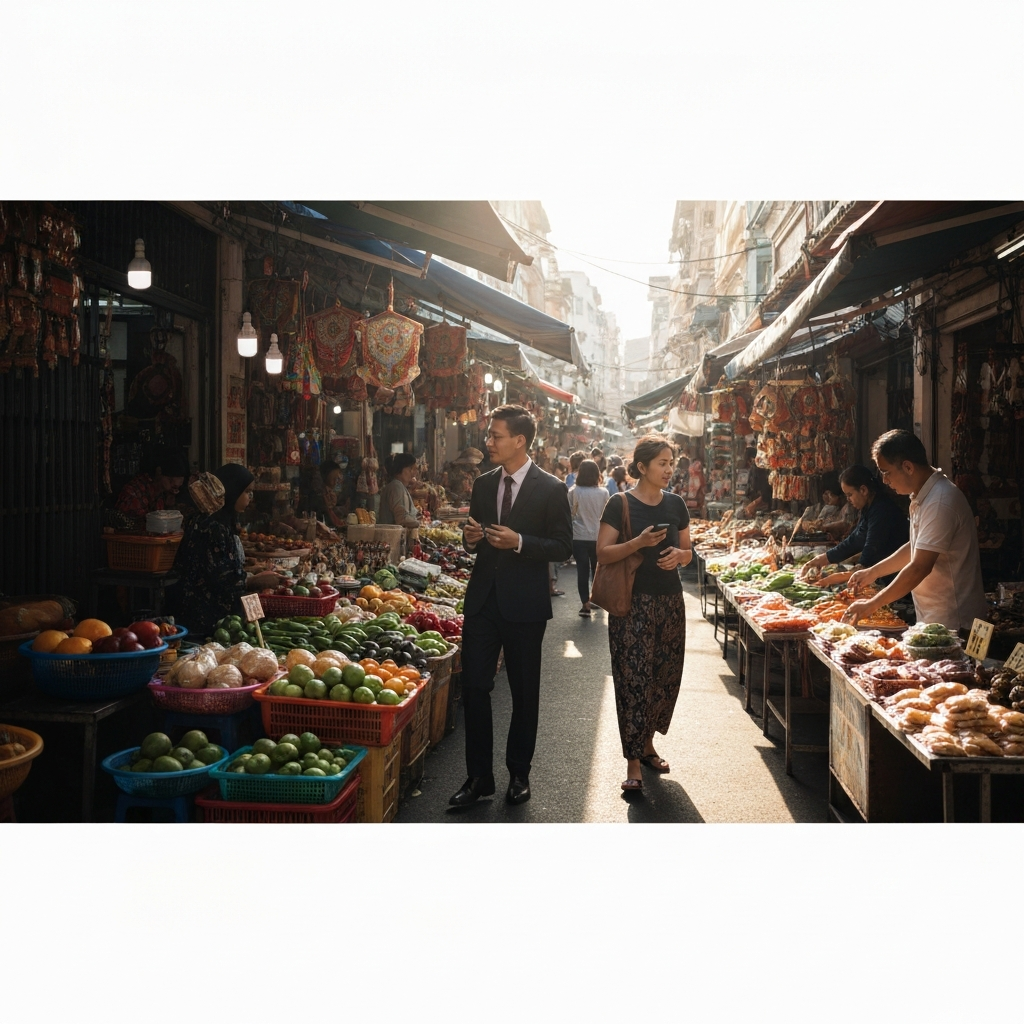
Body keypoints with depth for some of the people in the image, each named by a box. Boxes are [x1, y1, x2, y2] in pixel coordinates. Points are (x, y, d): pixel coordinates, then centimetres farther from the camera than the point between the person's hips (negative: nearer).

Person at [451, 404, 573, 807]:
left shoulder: (551, 489, -7)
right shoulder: (483, 484, 9)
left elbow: (563, 547, -8)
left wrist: (519, 542, -21)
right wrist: (470, 538, -4)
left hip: (525, 604, -4)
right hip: (483, 598, 4)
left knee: (524, 693, 9)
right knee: (473, 687, 2)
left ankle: (519, 774, 24)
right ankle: (479, 776, 13)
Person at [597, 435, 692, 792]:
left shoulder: (675, 504, 8)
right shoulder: (620, 504, -6)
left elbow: (687, 551, 16)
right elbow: (603, 554, -9)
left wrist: (679, 555, -7)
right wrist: (639, 542, -23)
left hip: (670, 602, 5)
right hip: (633, 603, -5)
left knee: (666, 676, 10)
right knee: (633, 679, -6)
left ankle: (646, 742, 30)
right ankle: (633, 763, -1)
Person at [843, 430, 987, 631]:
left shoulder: (940, 502, -24)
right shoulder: (923, 496, 9)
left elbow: (919, 568, -27)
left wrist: (872, 605, -21)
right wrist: (873, 572, 15)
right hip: (932, 617, 9)